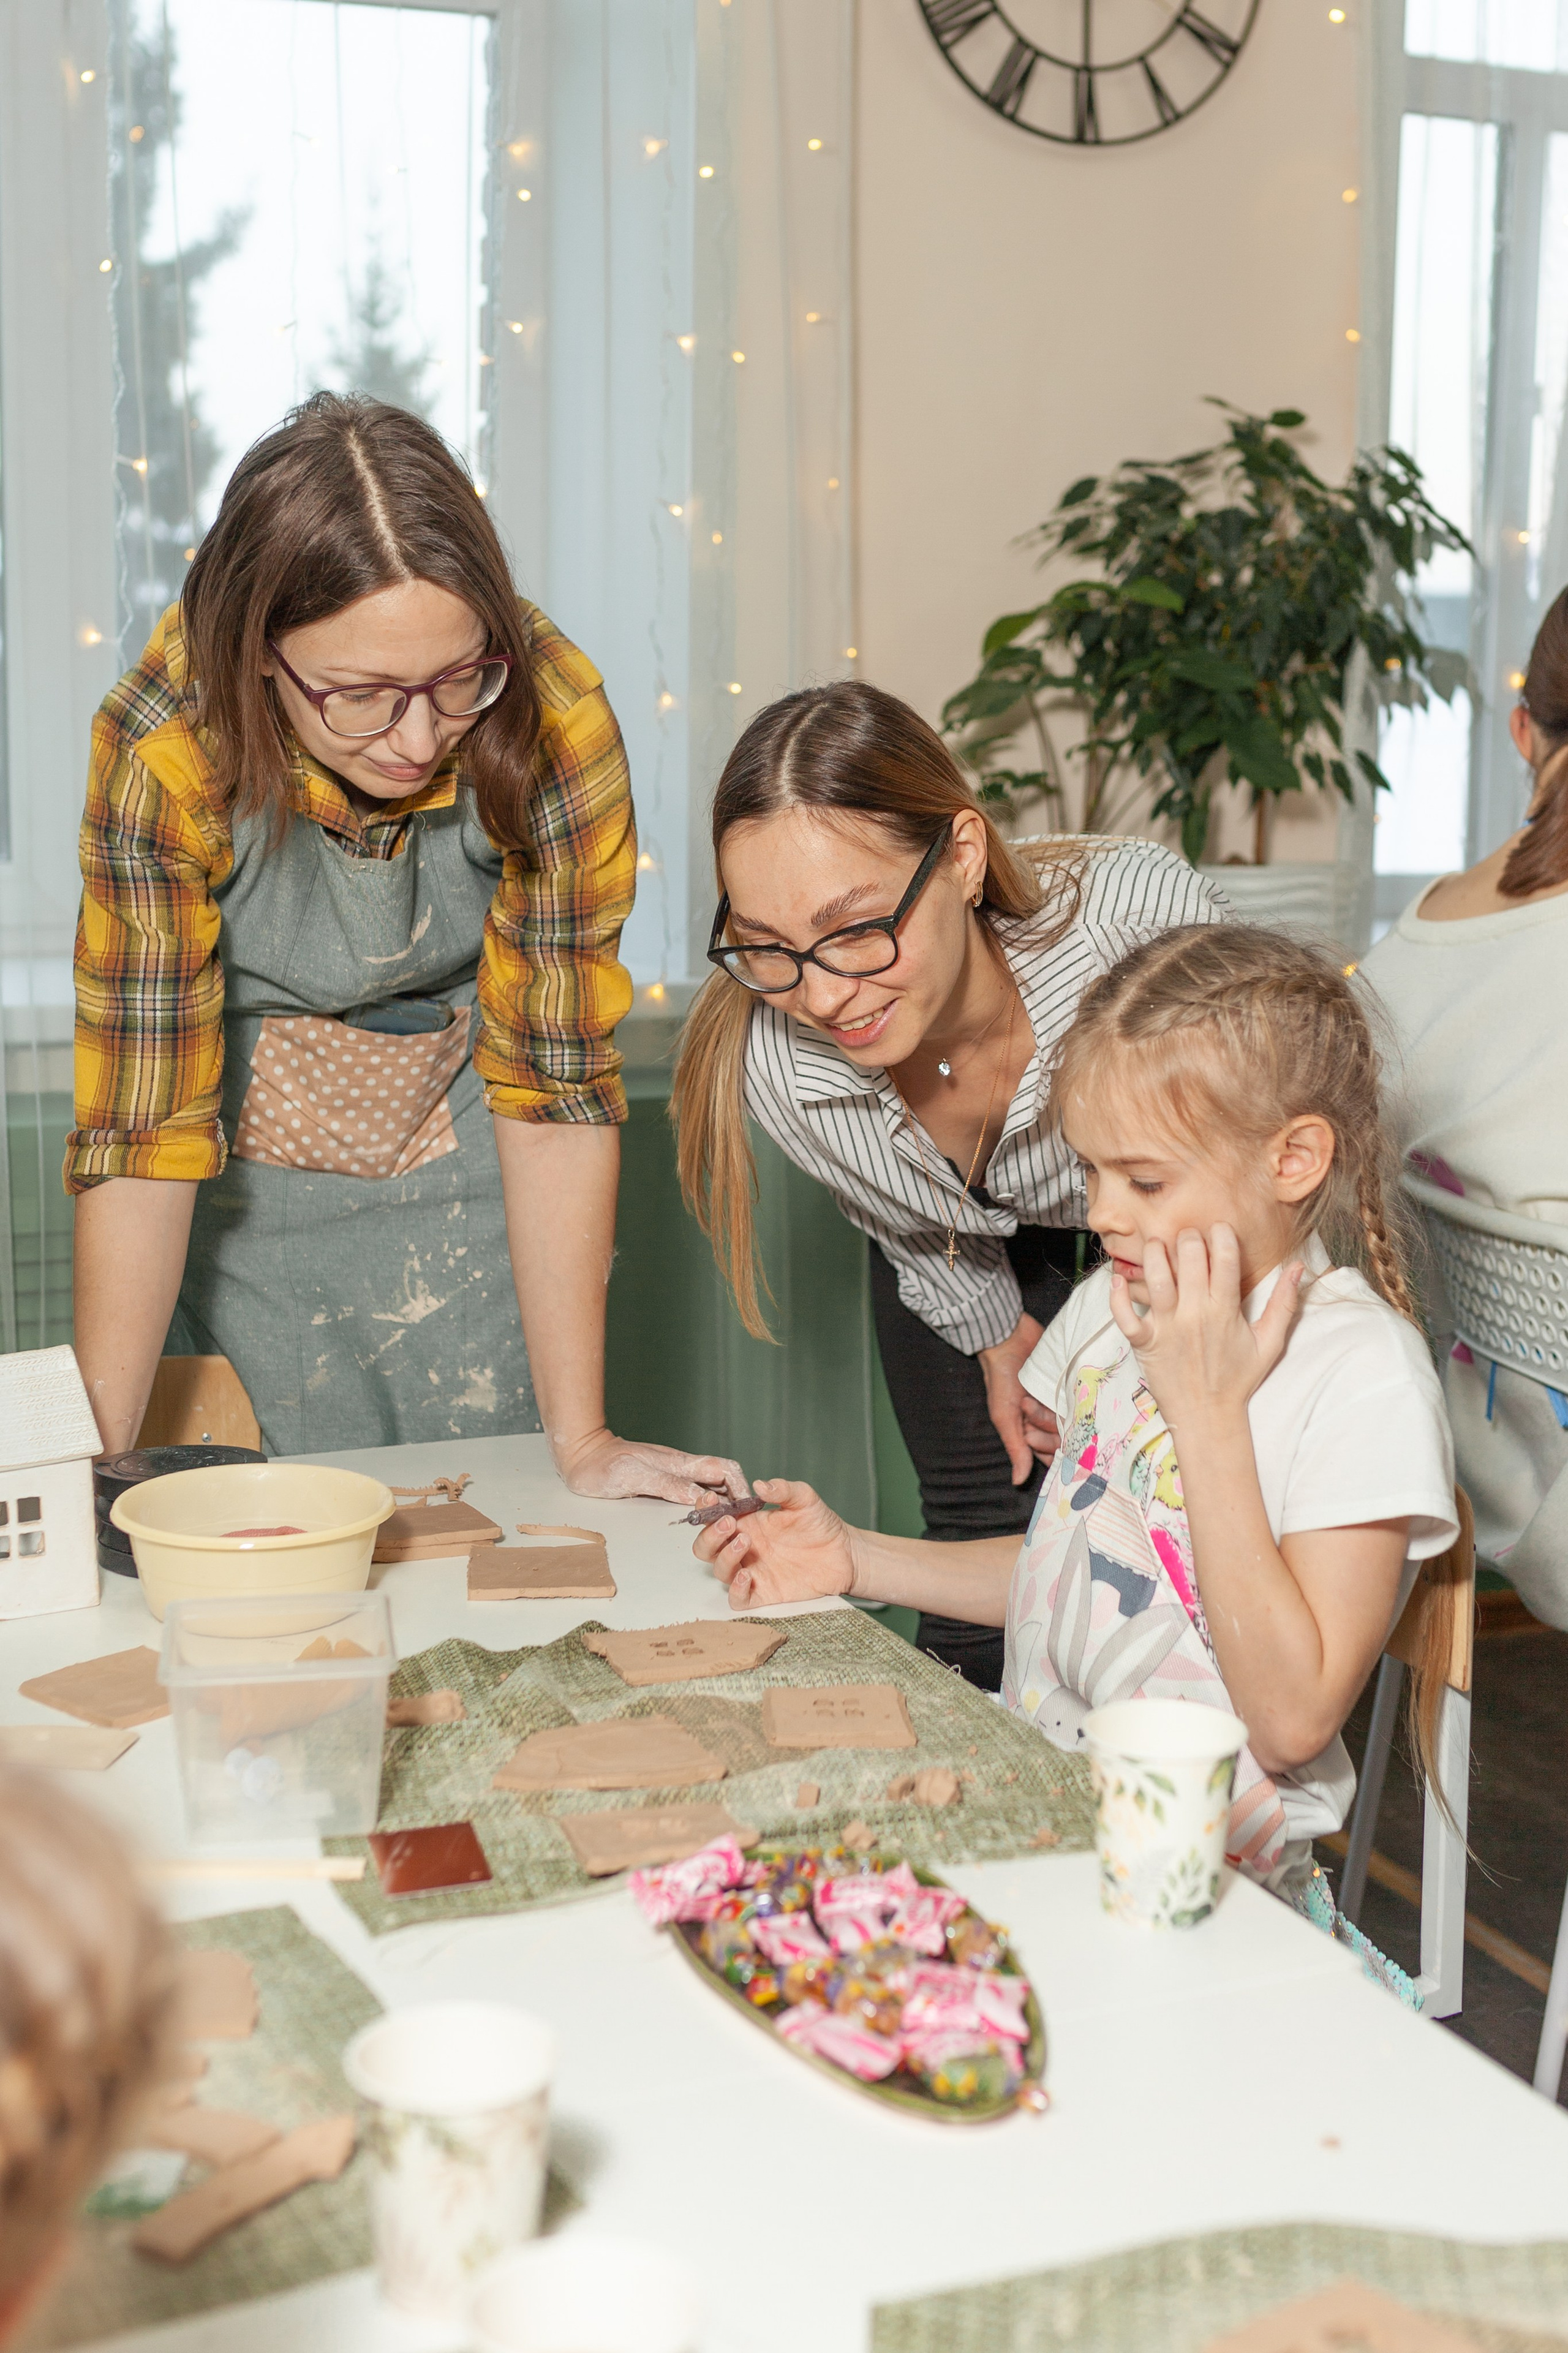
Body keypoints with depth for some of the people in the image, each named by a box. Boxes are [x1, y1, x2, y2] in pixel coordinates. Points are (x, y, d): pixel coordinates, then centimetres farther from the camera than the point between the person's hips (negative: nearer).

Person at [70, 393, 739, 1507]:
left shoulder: (553, 718, -28)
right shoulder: (166, 751, -29)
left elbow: (553, 1083, -22)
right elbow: (144, 1133, -25)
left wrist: (581, 1439, -20)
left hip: (470, 1181, 1)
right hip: (247, 1183, 0)